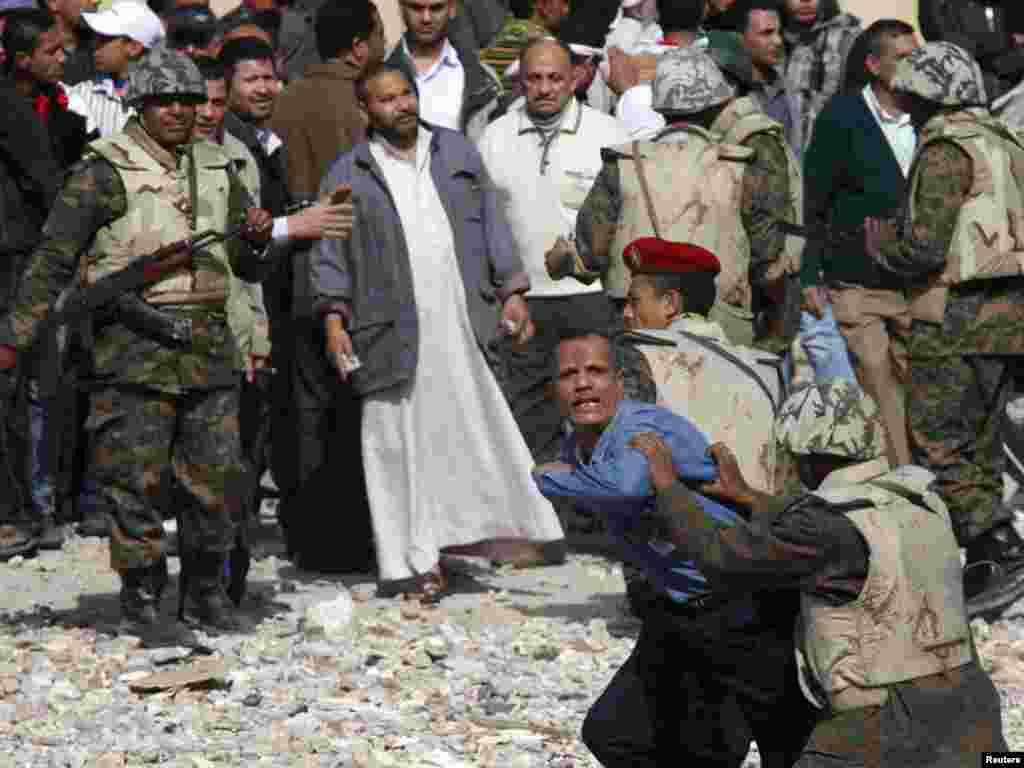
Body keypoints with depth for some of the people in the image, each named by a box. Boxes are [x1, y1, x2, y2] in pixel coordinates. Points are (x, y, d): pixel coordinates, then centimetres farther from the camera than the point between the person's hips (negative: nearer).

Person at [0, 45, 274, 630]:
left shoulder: (215, 170, 16)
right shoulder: (106, 173, -2)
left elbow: (250, 267, 24)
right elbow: (53, 262, -2)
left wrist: (257, 237, 0)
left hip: (207, 344, 5)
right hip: (135, 348, -5)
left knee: (218, 473, 4)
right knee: (136, 477, -5)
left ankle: (209, 588, 19)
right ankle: (142, 593, 6)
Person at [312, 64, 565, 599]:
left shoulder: (457, 152, 15)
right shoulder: (348, 174, 8)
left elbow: (492, 224, 14)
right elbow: (331, 253, 6)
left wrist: (512, 291, 6)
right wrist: (334, 319, -5)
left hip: (465, 321, 2)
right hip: (395, 329, -2)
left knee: (478, 429, -1)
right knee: (399, 440, -1)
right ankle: (406, 562, 3)